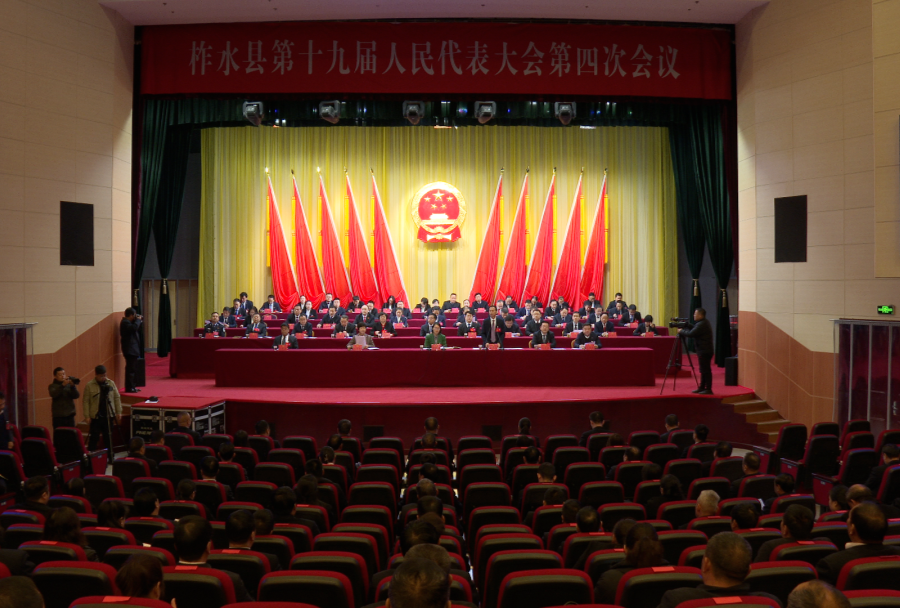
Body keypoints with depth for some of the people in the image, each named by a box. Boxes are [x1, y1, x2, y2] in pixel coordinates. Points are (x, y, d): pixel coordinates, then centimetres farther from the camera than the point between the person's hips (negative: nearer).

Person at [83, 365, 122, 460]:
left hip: (108, 416, 3)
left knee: (108, 437, 9)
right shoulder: (89, 385, -3)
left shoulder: (111, 383, 6)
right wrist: (87, 416, -9)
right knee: (94, 437, 1)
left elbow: (117, 398, 9)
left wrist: (119, 412, 4)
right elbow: (86, 401, -4)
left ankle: (110, 457, 16)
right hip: (95, 416, -3)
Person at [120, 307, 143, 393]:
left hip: (132, 350, 11)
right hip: (130, 350, -11)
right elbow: (134, 328, -31)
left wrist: (139, 321, 10)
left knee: (132, 369, 15)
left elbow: (136, 330, 22)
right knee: (130, 369, -10)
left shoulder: (127, 322, 18)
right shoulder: (125, 323, -14)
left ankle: (132, 386, 21)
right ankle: (129, 387, -8)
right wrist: (138, 320, -14)